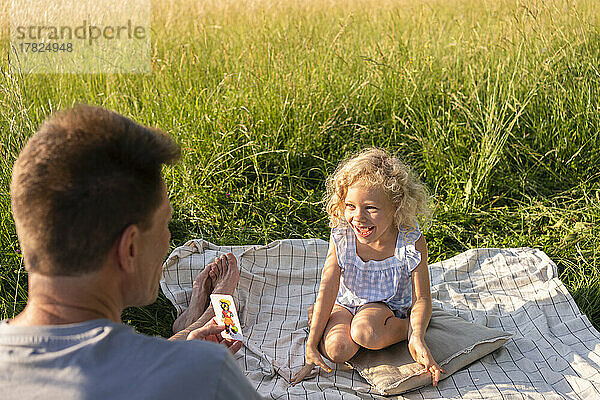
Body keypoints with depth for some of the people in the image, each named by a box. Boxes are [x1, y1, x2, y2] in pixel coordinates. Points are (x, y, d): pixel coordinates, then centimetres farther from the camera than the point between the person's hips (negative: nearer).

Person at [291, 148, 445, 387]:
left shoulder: (411, 243, -22)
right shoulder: (341, 237, -18)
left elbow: (421, 299, -15)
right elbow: (327, 290, -17)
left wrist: (417, 338, -35)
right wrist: (311, 347, -19)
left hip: (389, 306, -2)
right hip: (346, 303, 2)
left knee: (364, 333, -35)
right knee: (336, 349, -27)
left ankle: (405, 329, -6)